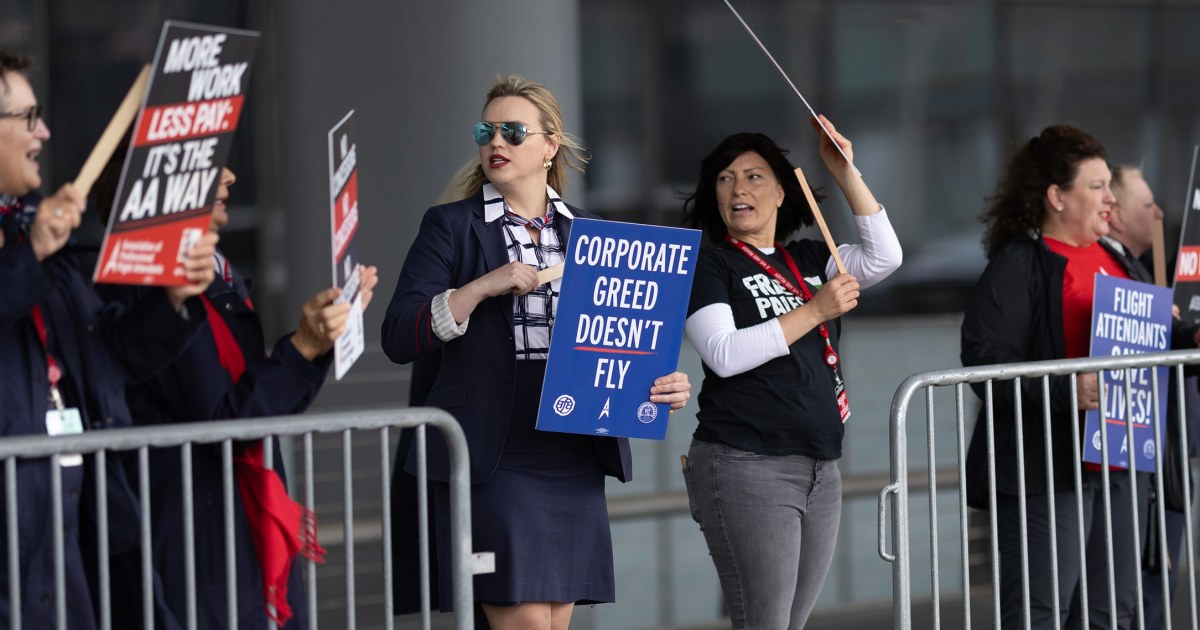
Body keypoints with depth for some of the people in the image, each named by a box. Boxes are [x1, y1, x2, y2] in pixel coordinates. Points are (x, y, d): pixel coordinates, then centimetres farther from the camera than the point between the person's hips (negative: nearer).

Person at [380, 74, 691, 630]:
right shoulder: (451, 227, 3)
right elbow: (398, 338, -5)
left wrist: (662, 384, -3)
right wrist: (483, 286, -15)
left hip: (575, 458, 4)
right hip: (494, 459, -4)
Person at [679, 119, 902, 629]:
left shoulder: (808, 260, 16)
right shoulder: (708, 267, 0)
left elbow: (884, 256, 2)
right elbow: (724, 354, -15)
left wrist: (844, 170, -1)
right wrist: (815, 310, -16)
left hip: (821, 470, 6)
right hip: (746, 467, -6)